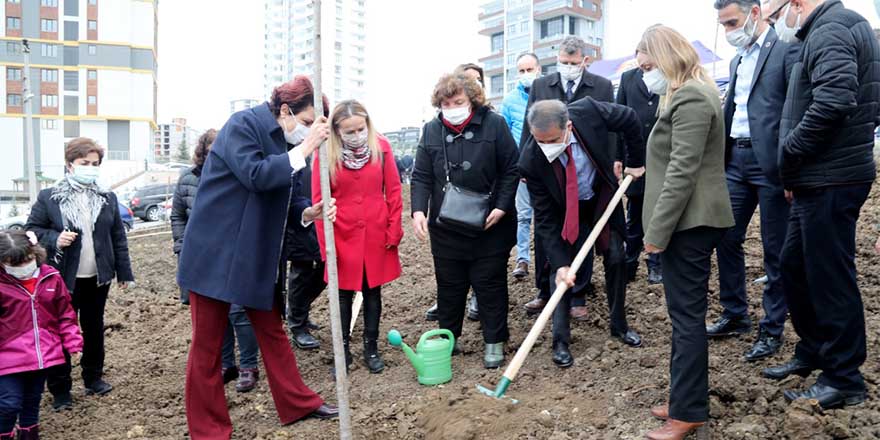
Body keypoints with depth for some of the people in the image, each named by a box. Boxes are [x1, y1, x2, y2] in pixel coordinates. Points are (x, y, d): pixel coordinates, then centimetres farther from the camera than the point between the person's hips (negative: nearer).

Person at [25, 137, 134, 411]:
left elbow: (118, 237, 6)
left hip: (98, 277, 3)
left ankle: (93, 378, 32)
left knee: (94, 329, 16)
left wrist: (124, 272, 4)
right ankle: (59, 390, 17)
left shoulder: (107, 199, 4)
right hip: (63, 278, -3)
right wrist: (54, 239, -19)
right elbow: (31, 229, 0)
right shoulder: (48, 198, -4)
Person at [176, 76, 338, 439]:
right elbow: (256, 176, -26)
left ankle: (297, 403, 28)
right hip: (216, 252, -7)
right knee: (208, 344, 4)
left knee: (273, 332, 15)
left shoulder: (284, 142, 9)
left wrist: (307, 214, -2)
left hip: (257, 255, 7)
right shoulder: (242, 124, -12)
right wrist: (304, 149, -24)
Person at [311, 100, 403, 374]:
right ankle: (342, 350, 23)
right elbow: (319, 200, -5)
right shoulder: (327, 152, -7)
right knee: (343, 293, 9)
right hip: (343, 236, -1)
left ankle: (371, 348, 26)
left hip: (376, 235, 1)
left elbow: (393, 190, 0)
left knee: (373, 292, 12)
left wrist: (394, 230, -3)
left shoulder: (381, 146, -4)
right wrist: (325, 244, -8)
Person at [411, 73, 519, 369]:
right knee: (449, 285, 14)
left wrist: (501, 207, -12)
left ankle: (494, 342, 21)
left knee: (490, 284, 7)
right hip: (446, 227, 3)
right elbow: (421, 177, 2)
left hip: (489, 226, -2)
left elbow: (511, 170, -3)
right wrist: (418, 210, -13)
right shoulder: (431, 131, 2)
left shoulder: (494, 124, -6)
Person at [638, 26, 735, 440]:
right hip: (690, 221, 11)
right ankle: (685, 398, 25)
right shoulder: (691, 92, 18)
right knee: (685, 314, 15)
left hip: (689, 222, -11)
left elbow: (682, 172, -21)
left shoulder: (690, 97, -16)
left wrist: (656, 231, -20)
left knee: (687, 315, -4)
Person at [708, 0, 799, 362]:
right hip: (736, 160, 7)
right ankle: (734, 316, 25)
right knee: (726, 238, 10)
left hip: (770, 163, -7)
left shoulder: (786, 50, -7)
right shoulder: (738, 60, 16)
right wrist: (720, 158, 14)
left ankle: (772, 329, 16)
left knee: (775, 249, 3)